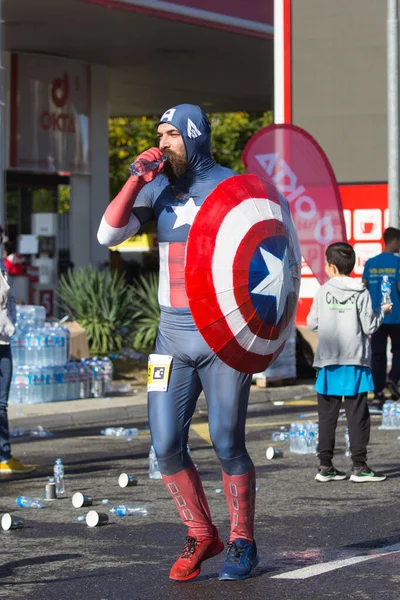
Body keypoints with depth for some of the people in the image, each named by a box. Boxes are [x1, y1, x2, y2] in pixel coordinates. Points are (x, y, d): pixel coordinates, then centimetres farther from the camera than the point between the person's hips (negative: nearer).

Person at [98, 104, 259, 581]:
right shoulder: (158, 188, 8)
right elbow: (108, 235, -3)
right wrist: (136, 180, -14)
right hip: (173, 332, 4)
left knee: (226, 443, -2)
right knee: (167, 446, -1)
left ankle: (243, 543, 12)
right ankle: (201, 536, 16)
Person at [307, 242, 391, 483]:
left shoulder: (323, 292, -1)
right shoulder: (361, 293, -5)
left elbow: (312, 323, 4)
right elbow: (369, 327, -5)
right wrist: (382, 311, 13)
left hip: (328, 362, 2)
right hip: (355, 362, -2)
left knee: (327, 415, 7)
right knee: (357, 414, 2)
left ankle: (325, 465, 8)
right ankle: (359, 465, 1)